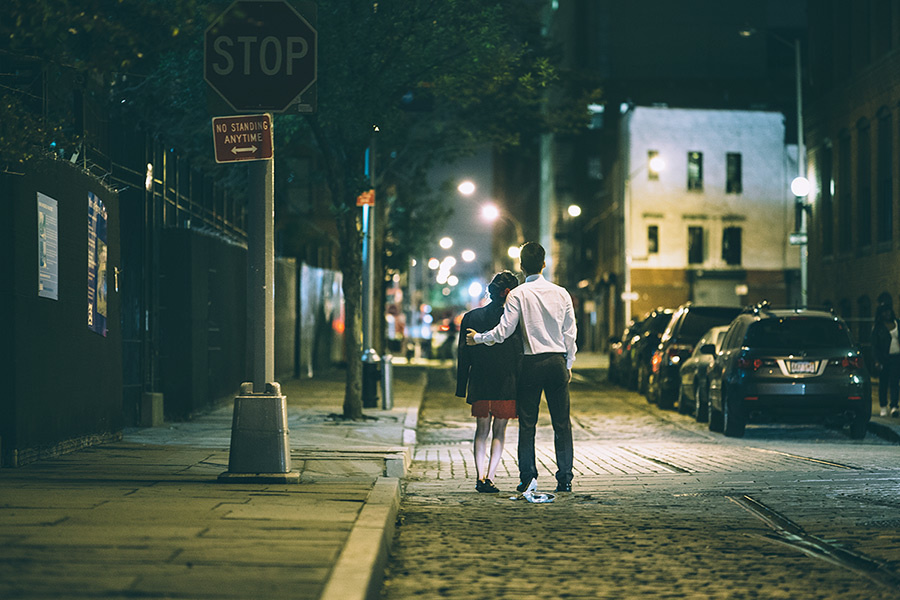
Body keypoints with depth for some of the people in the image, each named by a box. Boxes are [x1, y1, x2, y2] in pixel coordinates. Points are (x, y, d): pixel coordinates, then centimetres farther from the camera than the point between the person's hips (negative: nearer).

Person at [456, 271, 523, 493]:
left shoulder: (471, 317, 1)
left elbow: (463, 356, 4)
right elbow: (520, 355, -9)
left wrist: (462, 387, 9)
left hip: (480, 384, 3)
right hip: (506, 383, -2)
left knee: (482, 430, 13)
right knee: (499, 430, 7)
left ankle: (480, 477, 4)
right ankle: (490, 477, -1)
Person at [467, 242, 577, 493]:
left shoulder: (518, 294, -7)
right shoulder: (561, 293, 4)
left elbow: (504, 331, -11)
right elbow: (570, 333, 7)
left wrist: (477, 338, 4)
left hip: (531, 363, -2)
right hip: (557, 362, 3)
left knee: (527, 423, 4)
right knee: (562, 423, 5)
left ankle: (527, 477, 2)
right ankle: (565, 479, 4)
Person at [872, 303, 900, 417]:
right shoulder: (877, 328, 2)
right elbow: (875, 346, 0)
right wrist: (877, 361, -9)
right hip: (884, 358, -1)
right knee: (883, 383, 4)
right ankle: (883, 407, 16)